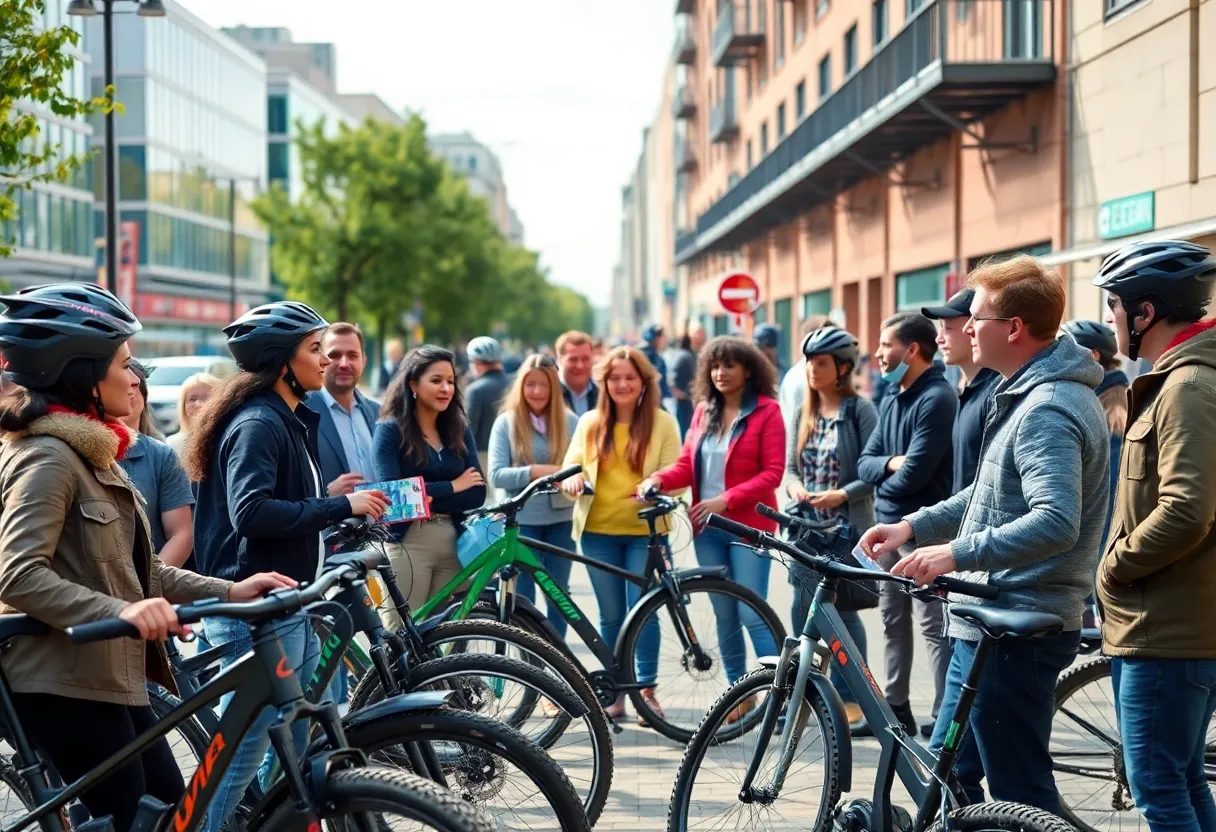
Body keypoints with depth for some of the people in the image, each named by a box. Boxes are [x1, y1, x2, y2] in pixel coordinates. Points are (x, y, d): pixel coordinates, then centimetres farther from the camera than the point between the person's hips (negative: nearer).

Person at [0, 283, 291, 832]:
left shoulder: (91, 453, 16)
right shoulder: (47, 456, -16)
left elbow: (134, 570, 16)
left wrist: (226, 591, 6)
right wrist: (120, 612, -38)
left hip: (107, 677, 10)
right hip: (65, 686, -10)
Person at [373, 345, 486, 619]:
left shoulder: (460, 430, 10)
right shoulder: (390, 430, -3)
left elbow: (476, 493, 0)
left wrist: (431, 499, -13)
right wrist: (451, 487, -9)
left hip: (454, 544, 4)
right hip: (406, 544, -4)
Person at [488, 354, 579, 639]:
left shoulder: (570, 421, 3)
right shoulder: (506, 422, -2)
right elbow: (496, 475, -8)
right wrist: (535, 472, -22)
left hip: (561, 520, 2)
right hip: (521, 521, -2)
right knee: (522, 597, 5)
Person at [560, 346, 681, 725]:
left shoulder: (662, 423, 1)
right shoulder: (590, 423, 10)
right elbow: (571, 464, 9)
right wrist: (571, 478, -15)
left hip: (644, 530, -2)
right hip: (598, 530, 3)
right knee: (611, 615, 7)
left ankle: (647, 689, 8)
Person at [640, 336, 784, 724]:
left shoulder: (767, 411, -5)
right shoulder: (704, 411, 11)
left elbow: (772, 473, -11)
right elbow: (687, 465, 9)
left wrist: (726, 499, -20)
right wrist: (658, 479, -11)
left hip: (748, 527, -6)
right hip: (707, 527, 6)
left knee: (752, 615, -9)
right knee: (724, 616, 11)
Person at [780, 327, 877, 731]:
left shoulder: (860, 410, -6)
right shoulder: (802, 414, 12)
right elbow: (790, 466, 11)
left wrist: (841, 494, -22)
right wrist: (794, 486, -9)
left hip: (847, 526, -5)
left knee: (843, 610, -2)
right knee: (804, 613, 7)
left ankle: (851, 699, 9)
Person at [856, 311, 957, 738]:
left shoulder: (937, 398, -14)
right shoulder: (890, 399, 14)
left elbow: (914, 473, -20)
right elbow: (865, 462, 11)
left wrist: (884, 481, 0)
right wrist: (890, 464, -11)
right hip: (888, 526, 9)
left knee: (934, 626, -6)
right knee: (893, 622, 14)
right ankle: (896, 708, 23)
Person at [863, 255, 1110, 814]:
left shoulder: (1047, 409, -20)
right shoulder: (1030, 394, 14)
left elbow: (1055, 523, -33)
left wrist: (957, 553, -32)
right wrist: (912, 527, 13)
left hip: (1015, 631, -11)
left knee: (1022, 794, -1)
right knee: (944, 774, 18)